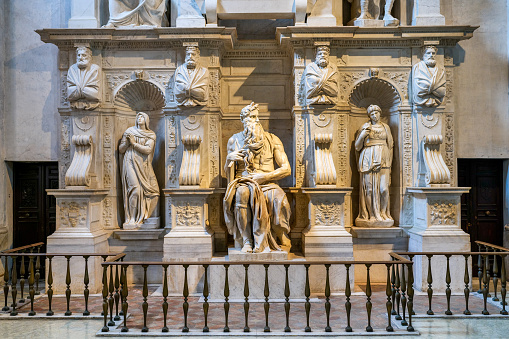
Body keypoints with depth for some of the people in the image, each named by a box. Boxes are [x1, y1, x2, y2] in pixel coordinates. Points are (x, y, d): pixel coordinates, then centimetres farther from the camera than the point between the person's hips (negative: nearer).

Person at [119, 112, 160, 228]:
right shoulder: (129, 131, 8)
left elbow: (148, 149, -7)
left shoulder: (151, 135, 10)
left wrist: (134, 143, -11)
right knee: (135, 189, -21)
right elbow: (120, 150, 7)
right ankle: (132, 219, -13)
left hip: (144, 166, 3)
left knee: (154, 192, -4)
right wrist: (127, 142, -11)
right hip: (131, 163, -3)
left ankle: (143, 216, 12)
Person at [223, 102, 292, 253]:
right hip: (243, 183, 0)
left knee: (278, 197, -34)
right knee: (242, 193, -36)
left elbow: (286, 169, 1)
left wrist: (263, 176, -12)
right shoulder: (235, 140, 11)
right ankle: (247, 240, -29)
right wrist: (229, 159, -9)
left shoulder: (272, 140, 8)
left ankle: (260, 241, -21)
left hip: (267, 184, 0)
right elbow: (228, 175, 13)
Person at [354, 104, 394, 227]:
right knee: (369, 188, -5)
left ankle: (383, 213, 6)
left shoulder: (385, 127, 14)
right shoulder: (365, 127, 8)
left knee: (384, 189, -8)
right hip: (368, 160, -1)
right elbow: (357, 146, 7)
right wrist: (362, 135, -10)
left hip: (383, 160, 2)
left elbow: (390, 145, 16)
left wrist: (389, 161, 7)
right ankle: (371, 215, 3)